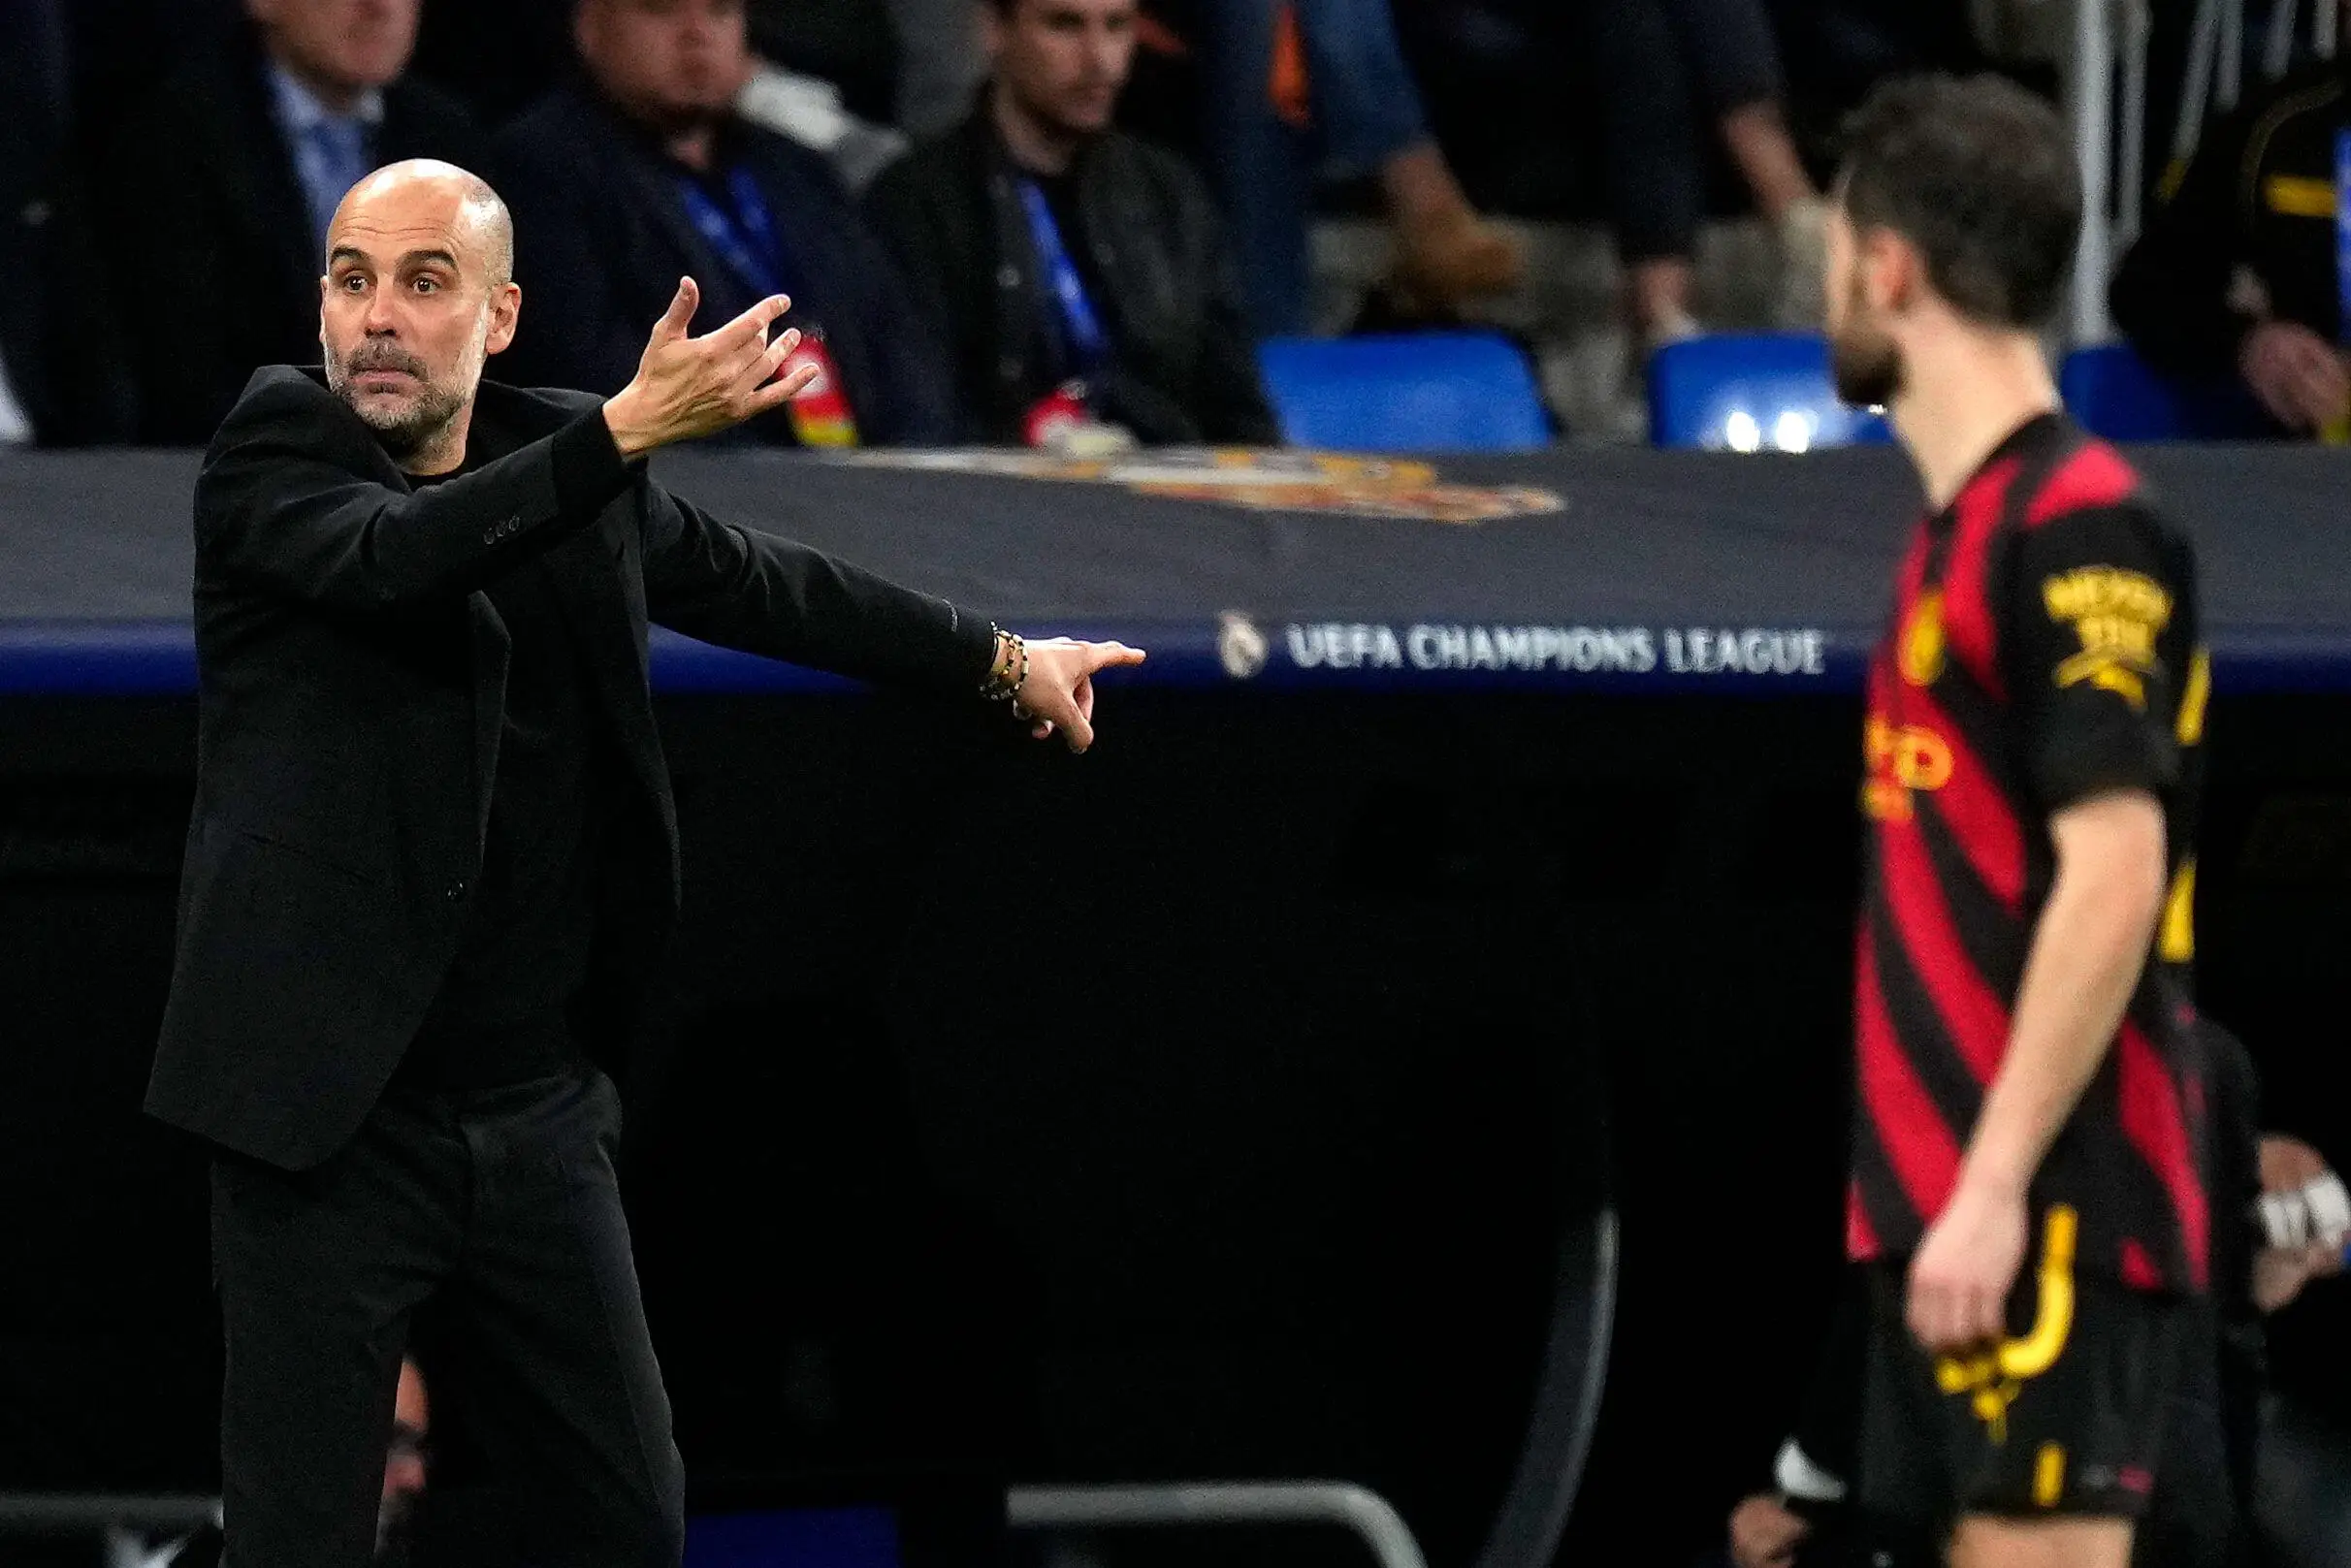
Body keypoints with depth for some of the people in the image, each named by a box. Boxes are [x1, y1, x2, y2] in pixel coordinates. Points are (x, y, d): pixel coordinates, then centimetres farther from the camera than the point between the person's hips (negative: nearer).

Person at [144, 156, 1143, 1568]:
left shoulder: (558, 463, 8)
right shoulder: (270, 456, -7)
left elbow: (755, 581, 23)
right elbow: (390, 555, -27)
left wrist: (1003, 663, 32)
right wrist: (633, 427, -38)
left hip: (540, 1113, 5)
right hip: (334, 1118, -5)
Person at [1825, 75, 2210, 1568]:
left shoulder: (2077, 527, -13)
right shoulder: (1963, 523, 16)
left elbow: (2113, 873, -19)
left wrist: (1997, 1183, -22)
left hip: (2052, 1207, -9)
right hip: (1950, 1195, 9)